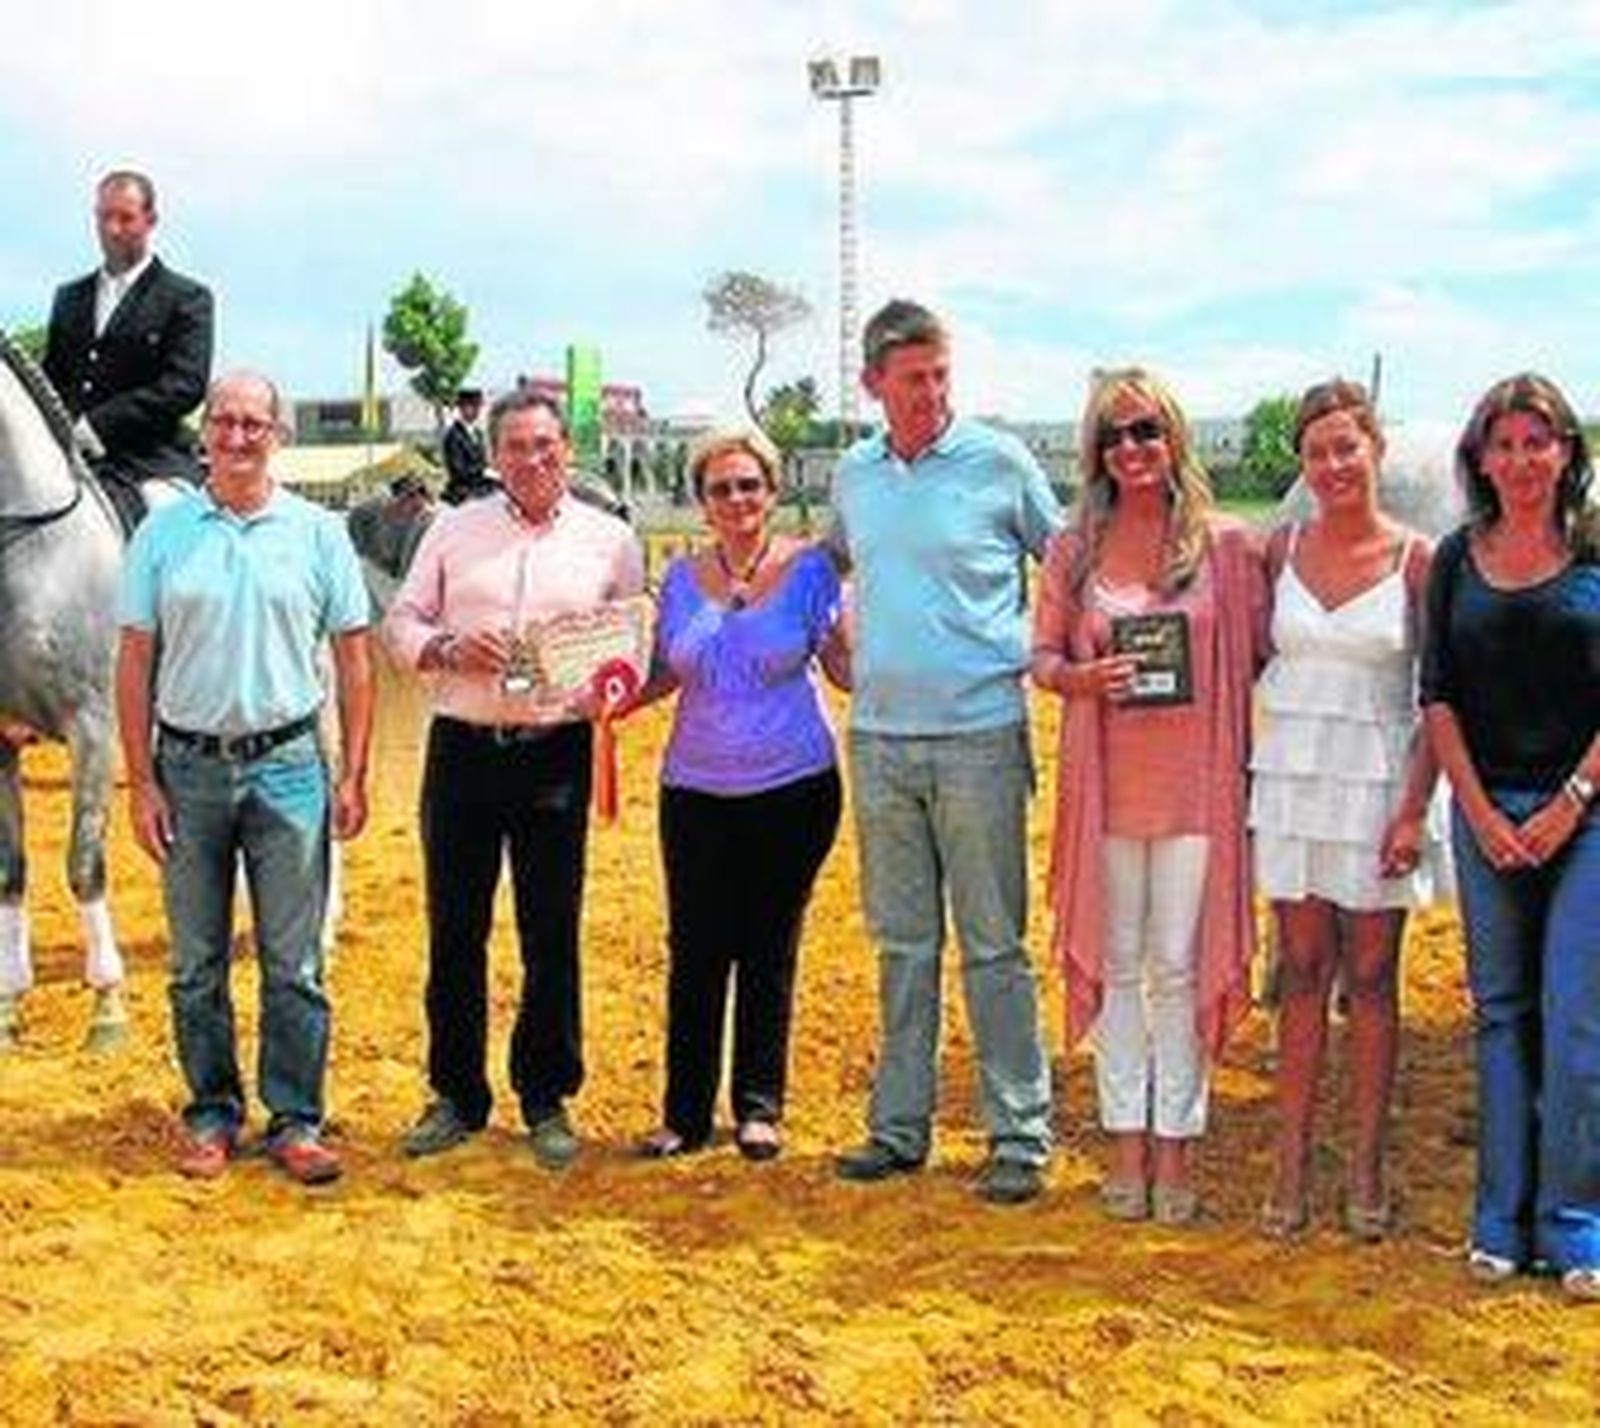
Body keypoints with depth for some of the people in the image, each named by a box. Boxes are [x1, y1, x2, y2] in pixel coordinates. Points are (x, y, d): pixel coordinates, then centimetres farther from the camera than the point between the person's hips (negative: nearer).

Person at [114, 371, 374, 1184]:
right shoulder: (162, 534, 2)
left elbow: (352, 659, 4)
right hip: (188, 767, 1)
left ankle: (296, 1120, 14)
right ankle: (211, 1115, 23)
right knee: (197, 963, 10)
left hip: (287, 765, -1)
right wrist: (141, 782, -3)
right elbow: (134, 663, 3)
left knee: (292, 964, 4)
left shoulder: (318, 534, 2)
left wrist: (353, 775, -2)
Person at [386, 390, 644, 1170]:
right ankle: (456, 1096, 20)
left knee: (552, 936, 3)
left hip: (556, 754, -1)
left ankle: (548, 1100, 17)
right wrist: (447, 649, -10)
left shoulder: (609, 540, 7)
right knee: (454, 931, 6)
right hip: (462, 748, 1)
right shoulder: (454, 529, 9)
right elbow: (401, 621, 10)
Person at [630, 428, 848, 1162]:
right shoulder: (682, 578, 7)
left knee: (769, 951, 6)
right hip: (696, 791, 2)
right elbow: (667, 674, 12)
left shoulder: (808, 568, -2)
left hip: (792, 789, -2)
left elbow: (847, 670, -1)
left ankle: (759, 1107, 19)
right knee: (694, 951, 3)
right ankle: (685, 1113, 14)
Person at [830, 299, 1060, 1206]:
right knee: (903, 944, 12)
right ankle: (900, 1126, 21)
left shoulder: (999, 462, -3)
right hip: (879, 739, 4)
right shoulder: (854, 475, 10)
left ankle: (1021, 1137, 7)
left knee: (994, 946, -1)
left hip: (978, 735, -4)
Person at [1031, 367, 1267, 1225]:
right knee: (1115, 965, 7)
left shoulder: (1226, 545, 0)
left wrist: (1244, 759, -6)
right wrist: (1081, 678, -13)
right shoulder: (1073, 550, 5)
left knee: (1179, 967, 2)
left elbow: (1259, 656, 5)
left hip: (1195, 784, -2)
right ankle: (1127, 1142, 18)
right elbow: (1042, 656, 9)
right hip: (1106, 783, 2)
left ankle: (1175, 1146, 12)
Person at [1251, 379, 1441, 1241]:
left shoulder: (1416, 561, -4)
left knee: (1370, 978, 5)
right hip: (1292, 779, 2)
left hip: (1379, 784, -2)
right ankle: (1293, 1164, 12)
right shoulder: (1280, 550, 4)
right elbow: (1250, 662, 12)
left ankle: (1366, 1169, 15)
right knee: (1302, 974, 6)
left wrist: (1415, 808, -10)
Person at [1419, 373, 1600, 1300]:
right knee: (1501, 1013, 8)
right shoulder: (1458, 559, 7)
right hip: (1487, 810, 3)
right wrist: (1480, 811, -2)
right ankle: (1503, 1220, 16)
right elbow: (1439, 695, 6)